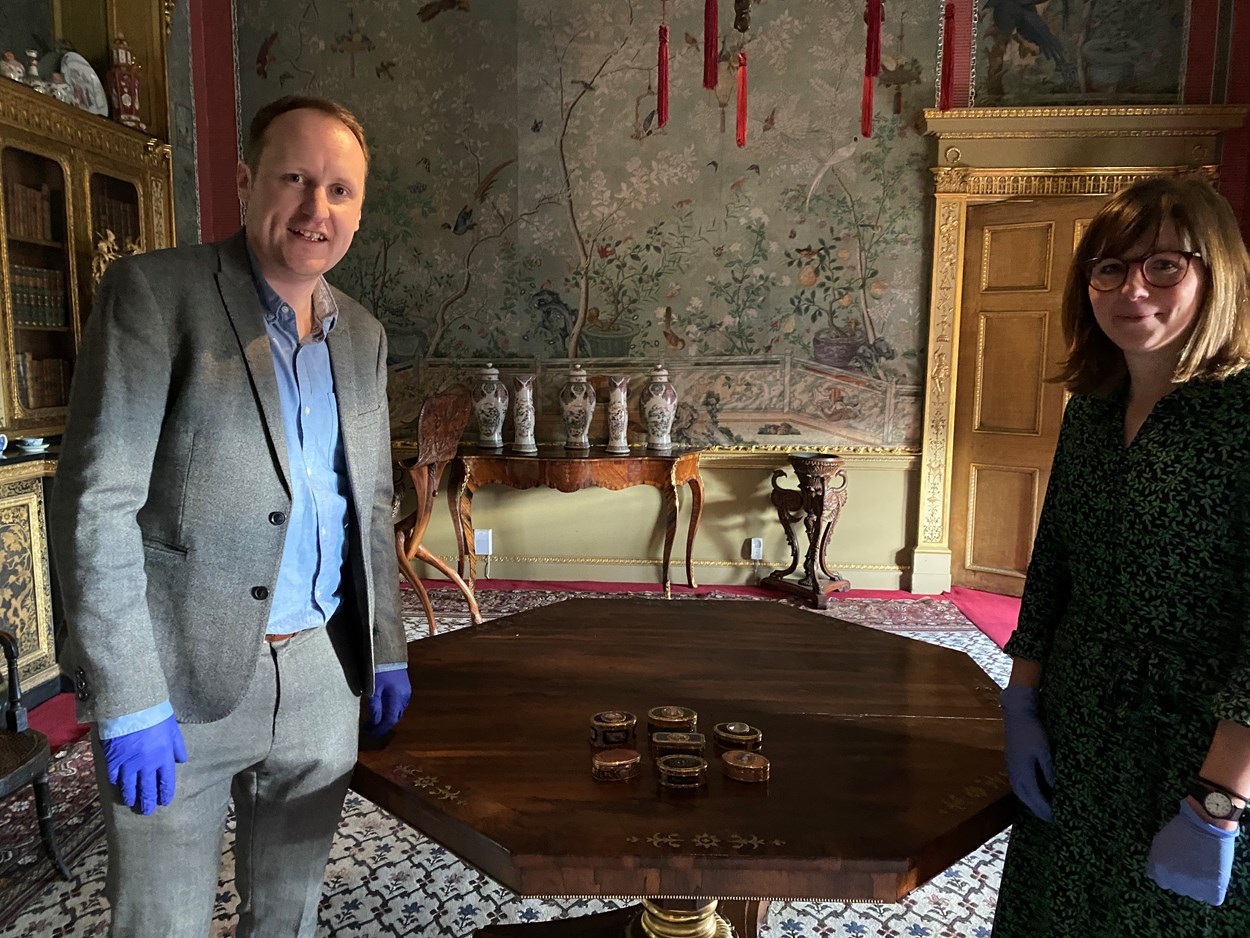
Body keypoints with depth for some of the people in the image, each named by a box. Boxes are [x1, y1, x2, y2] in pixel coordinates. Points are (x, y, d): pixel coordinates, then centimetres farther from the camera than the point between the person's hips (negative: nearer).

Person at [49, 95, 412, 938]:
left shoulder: (362, 335, 8)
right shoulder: (155, 292, -9)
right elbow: (94, 503, -13)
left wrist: (388, 652, 12)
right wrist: (127, 702, -16)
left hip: (323, 678, 5)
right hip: (180, 682, -4)